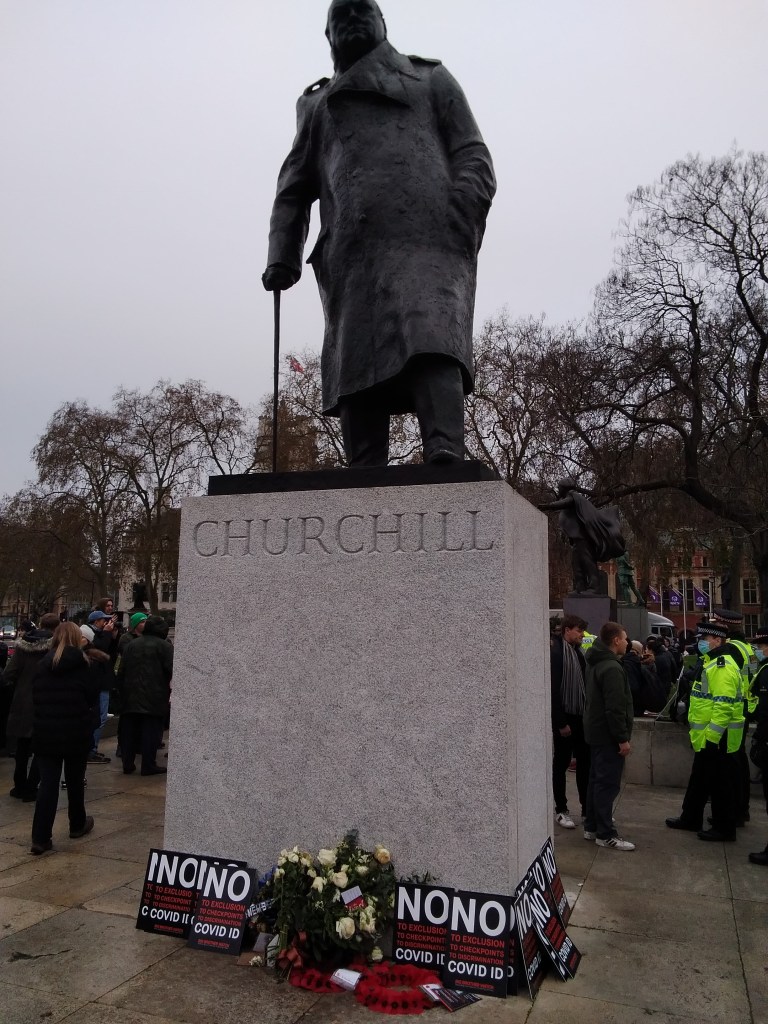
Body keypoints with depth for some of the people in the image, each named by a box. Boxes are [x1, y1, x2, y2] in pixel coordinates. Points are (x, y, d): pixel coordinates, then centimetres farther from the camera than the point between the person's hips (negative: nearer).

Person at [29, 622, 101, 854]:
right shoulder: (83, 665, -7)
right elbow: (93, 698, -2)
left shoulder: (42, 665, 3)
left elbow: (35, 696, 9)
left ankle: (40, 837, -3)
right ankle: (77, 825, 30)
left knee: (48, 783, 2)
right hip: (76, 733, -2)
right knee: (75, 781, 14)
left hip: (45, 733, 2)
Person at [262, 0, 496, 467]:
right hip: (352, 254, 3)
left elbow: (474, 158, 16)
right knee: (355, 364, -12)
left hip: (427, 239, -2)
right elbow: (293, 191, 25)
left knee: (432, 343, -27)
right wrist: (283, 255, 7)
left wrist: (462, 215, -6)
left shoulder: (431, 79, 30)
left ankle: (446, 462, -41)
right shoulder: (319, 105, 35)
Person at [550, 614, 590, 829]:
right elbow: (553, 691, -19)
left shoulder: (577, 652, 11)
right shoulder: (555, 652, -15)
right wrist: (561, 723, -19)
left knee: (585, 762, 12)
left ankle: (587, 807, 23)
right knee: (561, 764, 4)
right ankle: (561, 810, 15)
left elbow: (583, 684, 15)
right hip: (564, 718, -8)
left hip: (580, 717, 8)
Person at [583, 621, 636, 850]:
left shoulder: (596, 663, 12)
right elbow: (615, 708, -25)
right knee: (608, 784, -4)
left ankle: (592, 826, 23)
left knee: (597, 780, 16)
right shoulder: (612, 667, -21)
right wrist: (623, 738, -20)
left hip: (596, 731, 10)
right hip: (608, 735, -10)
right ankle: (605, 834, 1)